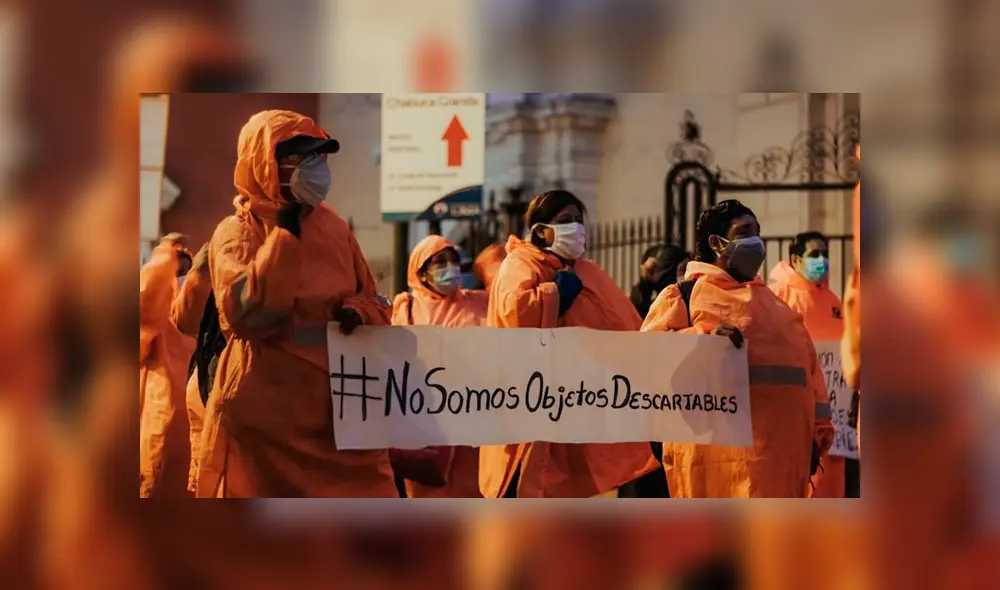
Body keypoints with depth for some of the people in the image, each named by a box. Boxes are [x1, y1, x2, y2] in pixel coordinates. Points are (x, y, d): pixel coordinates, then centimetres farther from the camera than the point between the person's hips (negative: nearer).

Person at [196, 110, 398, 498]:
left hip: (340, 410, 5)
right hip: (265, 415, -4)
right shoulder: (236, 232, -4)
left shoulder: (334, 227, 11)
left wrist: (355, 312, -6)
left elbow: (376, 305, 18)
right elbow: (248, 313, -20)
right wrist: (286, 231, -15)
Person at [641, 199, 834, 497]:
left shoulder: (769, 300, 27)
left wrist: (819, 426, 13)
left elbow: (806, 361, 24)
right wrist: (704, 339, -22)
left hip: (781, 442, 7)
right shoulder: (686, 293, 7)